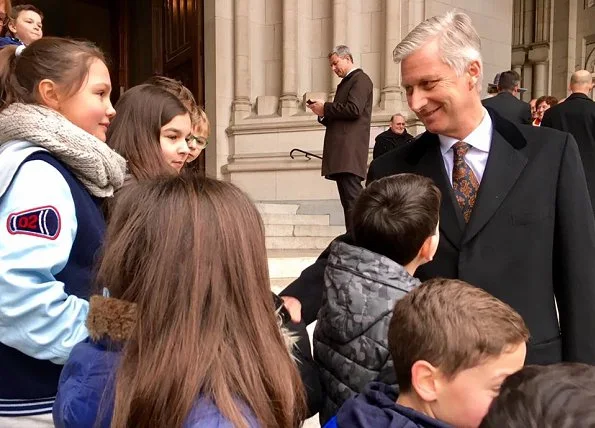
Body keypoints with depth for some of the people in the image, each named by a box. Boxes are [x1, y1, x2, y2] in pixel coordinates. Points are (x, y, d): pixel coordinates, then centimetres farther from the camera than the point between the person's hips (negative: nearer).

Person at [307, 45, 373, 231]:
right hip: (341, 153, 9)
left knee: (352, 200, -13)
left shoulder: (360, 79, -2)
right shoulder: (345, 83, 26)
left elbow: (353, 109, -17)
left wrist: (325, 108, -7)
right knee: (348, 201, 7)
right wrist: (323, 113, 8)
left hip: (349, 151, -9)